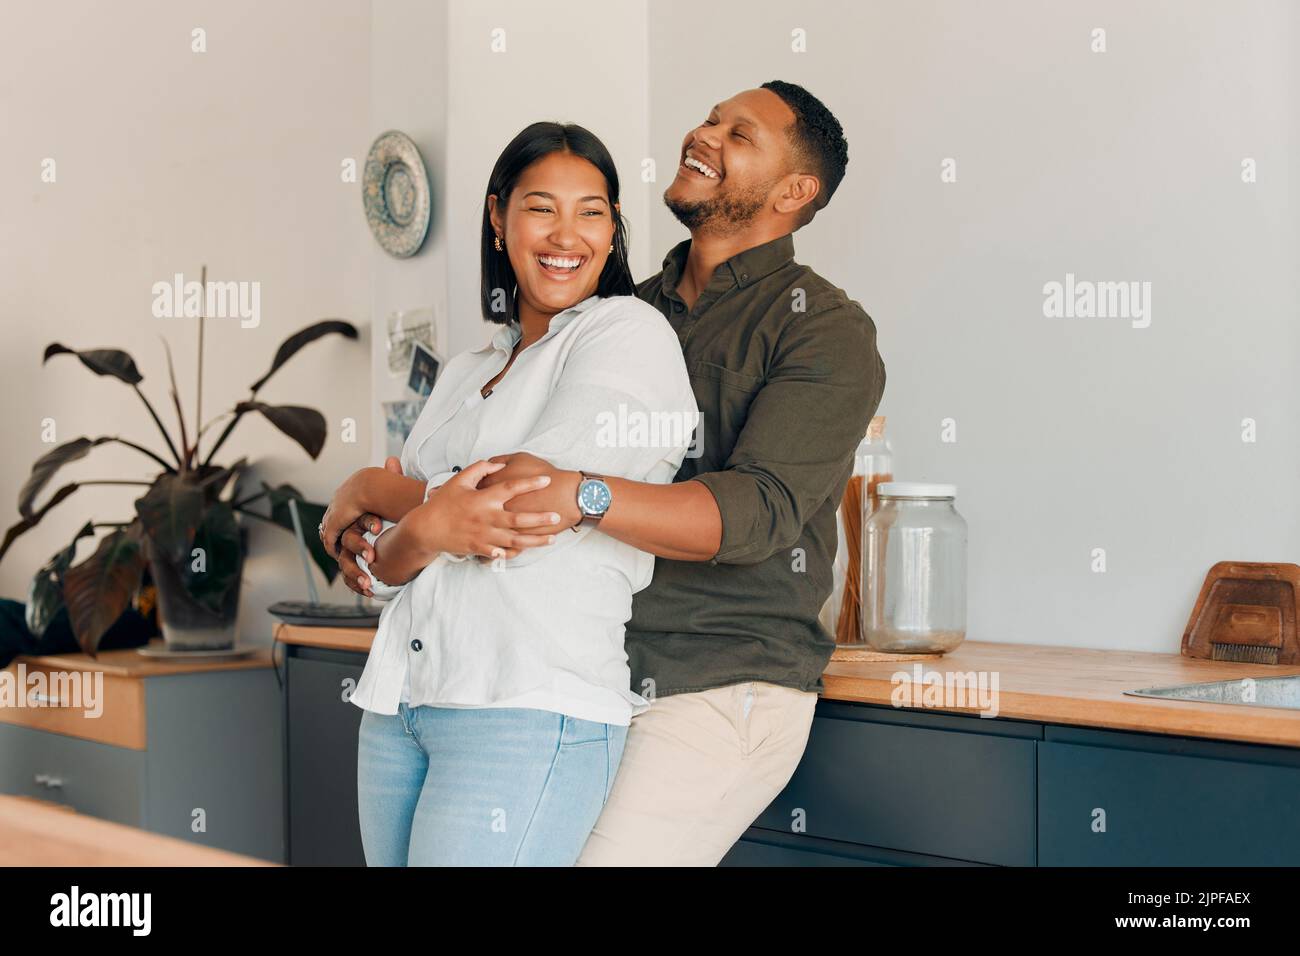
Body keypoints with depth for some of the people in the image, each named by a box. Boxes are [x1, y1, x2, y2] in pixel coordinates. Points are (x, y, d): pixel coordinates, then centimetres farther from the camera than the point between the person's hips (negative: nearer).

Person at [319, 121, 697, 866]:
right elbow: (384, 570, 14)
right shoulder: (465, 375, 19)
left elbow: (534, 502, -13)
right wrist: (424, 530, -11)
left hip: (532, 713, -7)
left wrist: (364, 492, 4)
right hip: (399, 708, 7)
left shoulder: (630, 333, -1)